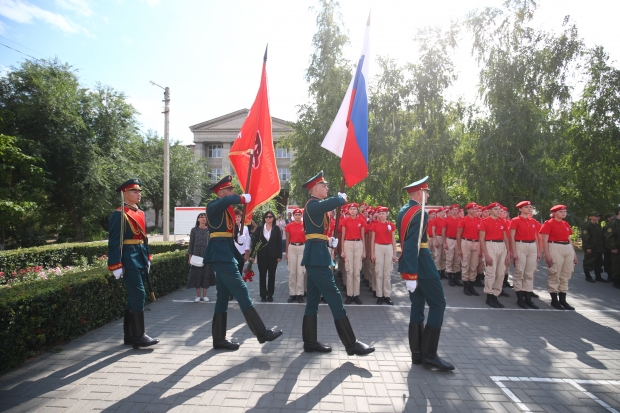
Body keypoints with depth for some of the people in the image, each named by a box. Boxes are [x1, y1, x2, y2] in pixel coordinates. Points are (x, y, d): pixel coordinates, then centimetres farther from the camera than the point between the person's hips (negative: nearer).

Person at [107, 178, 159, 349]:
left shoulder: (141, 213, 15)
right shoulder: (119, 214, -10)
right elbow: (114, 242, -14)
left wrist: (148, 258, 17)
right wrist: (116, 265, -17)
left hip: (140, 258, 9)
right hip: (129, 258, -9)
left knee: (133, 296, 12)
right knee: (138, 294, -9)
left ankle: (129, 335, 22)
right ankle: (138, 336, -1)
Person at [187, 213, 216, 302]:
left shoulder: (209, 230, 4)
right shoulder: (194, 230, 3)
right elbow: (191, 243, 4)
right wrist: (190, 255, 0)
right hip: (197, 254, 0)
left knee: (206, 274, 4)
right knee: (196, 274, 1)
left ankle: (204, 295, 16)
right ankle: (198, 295, 12)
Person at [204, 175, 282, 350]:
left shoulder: (226, 209, 19)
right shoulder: (213, 205, -8)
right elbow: (227, 200, -33)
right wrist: (244, 198, -17)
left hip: (226, 253, 10)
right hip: (221, 254, -10)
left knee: (224, 296, 11)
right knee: (241, 291, -9)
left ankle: (219, 339, 18)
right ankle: (262, 332, -6)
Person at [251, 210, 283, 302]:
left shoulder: (276, 228, 0)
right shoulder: (259, 228, 1)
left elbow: (279, 242, 0)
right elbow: (254, 241, 1)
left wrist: (279, 256, -4)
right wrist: (252, 254, -4)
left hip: (273, 255, 0)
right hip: (262, 255, 0)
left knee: (272, 275, 7)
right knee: (262, 275, 4)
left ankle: (270, 295, 18)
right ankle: (263, 295, 12)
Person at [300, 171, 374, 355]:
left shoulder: (314, 205, 19)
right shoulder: (314, 204, -14)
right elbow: (336, 202, -32)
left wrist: (328, 240, 8)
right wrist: (343, 197, -9)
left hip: (315, 256, 11)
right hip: (317, 256, -11)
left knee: (313, 298, 12)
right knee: (334, 297, -7)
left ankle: (310, 341, 19)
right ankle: (351, 343, -1)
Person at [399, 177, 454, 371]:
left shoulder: (403, 210, 13)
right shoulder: (419, 212, -16)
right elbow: (412, 245, -24)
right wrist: (411, 275, -25)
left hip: (410, 263, 10)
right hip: (421, 263, -10)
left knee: (417, 305, 12)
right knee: (438, 303, -1)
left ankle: (417, 353, 16)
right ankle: (429, 354, -1)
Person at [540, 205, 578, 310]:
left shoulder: (566, 224, 15)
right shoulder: (549, 223, -6)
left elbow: (569, 240, 20)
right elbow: (544, 240, -9)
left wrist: (574, 253, 15)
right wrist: (547, 255, -17)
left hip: (568, 249, 7)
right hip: (555, 249, -7)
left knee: (565, 275, 9)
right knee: (554, 275, -2)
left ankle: (562, 299, 18)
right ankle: (554, 300, 7)